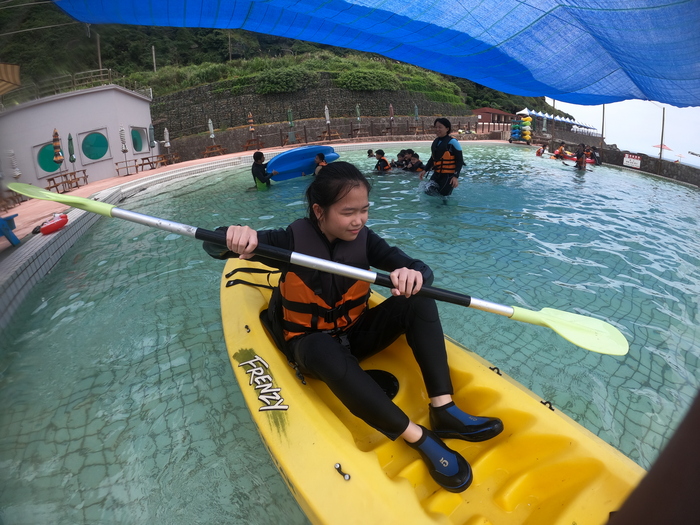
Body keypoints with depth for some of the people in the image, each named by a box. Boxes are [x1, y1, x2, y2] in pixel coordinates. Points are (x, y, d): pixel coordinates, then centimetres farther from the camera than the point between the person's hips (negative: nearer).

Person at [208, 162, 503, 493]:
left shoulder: (363, 239, -7)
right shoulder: (294, 240, -16)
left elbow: (422, 270, -14)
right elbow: (212, 245, -21)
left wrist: (414, 274, -40)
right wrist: (236, 237, -47)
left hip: (356, 333, 4)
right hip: (311, 344, -3)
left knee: (418, 301, -18)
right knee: (324, 351, -40)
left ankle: (443, 409, -24)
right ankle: (419, 439, -36)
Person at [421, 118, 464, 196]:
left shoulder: (452, 142, -11)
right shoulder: (435, 142, 10)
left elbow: (459, 161, -9)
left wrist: (455, 176, -17)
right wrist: (425, 170, 16)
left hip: (448, 176, -6)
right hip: (437, 175, 6)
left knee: (444, 196, -4)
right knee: (429, 192, -2)